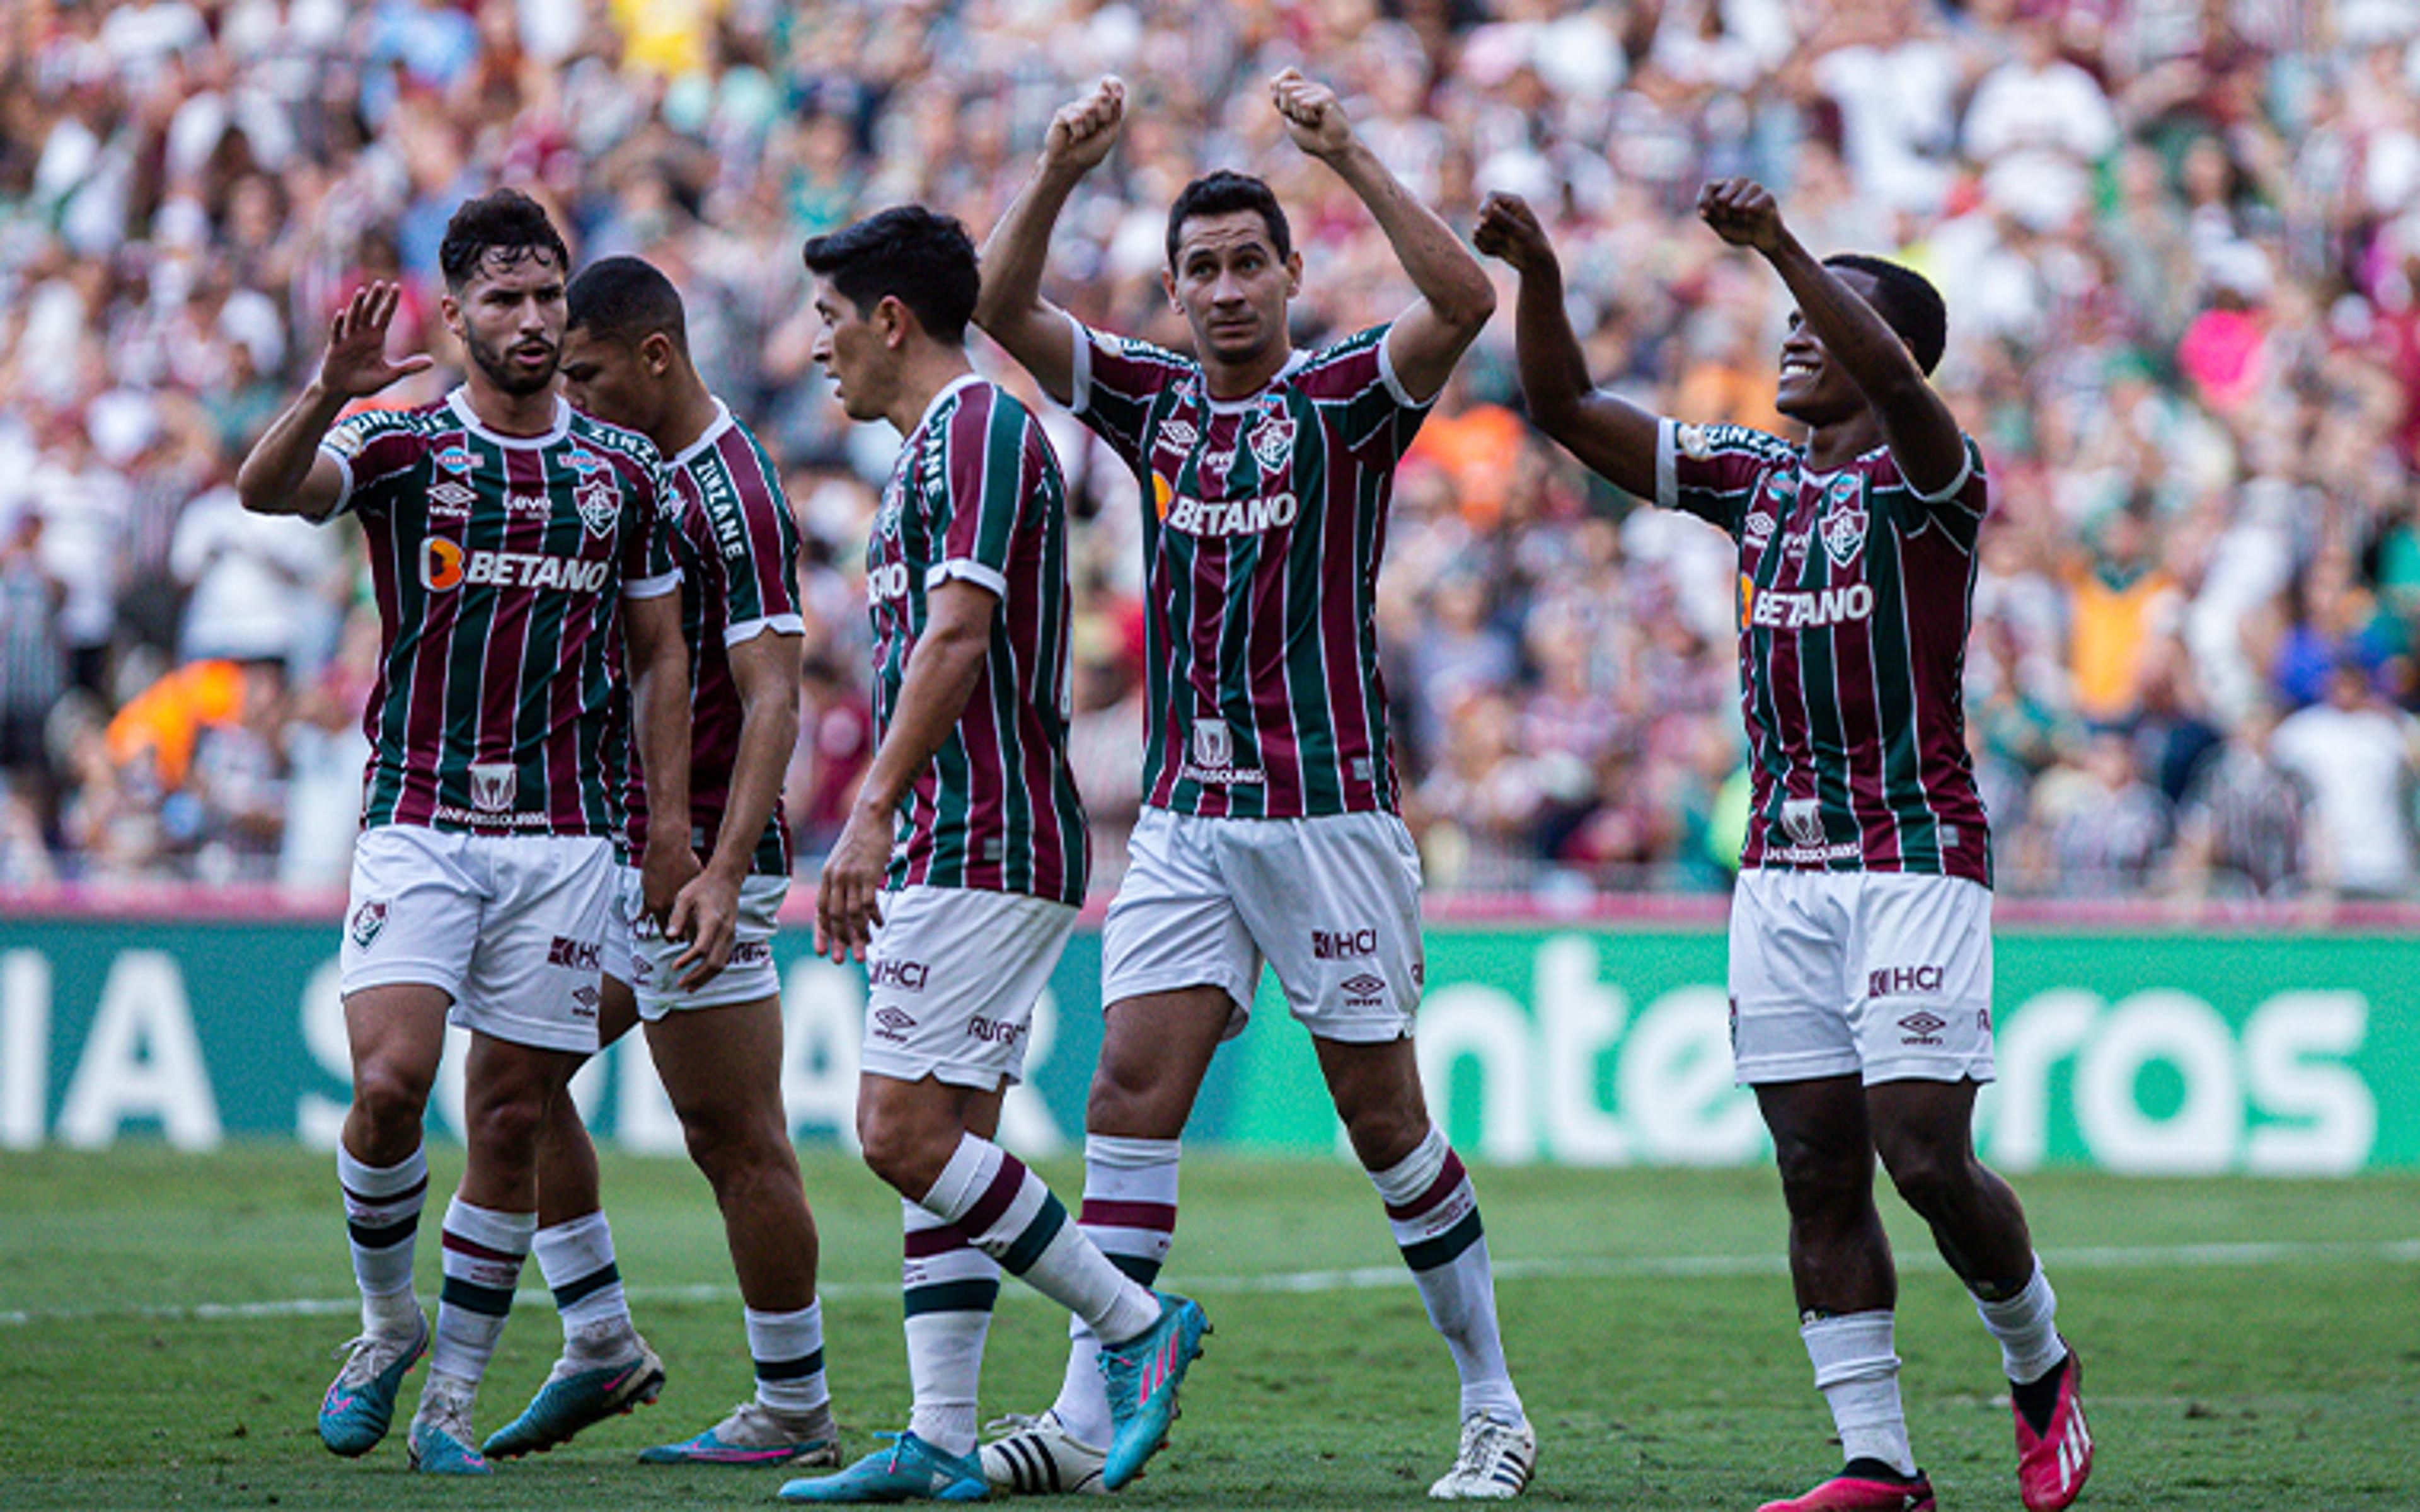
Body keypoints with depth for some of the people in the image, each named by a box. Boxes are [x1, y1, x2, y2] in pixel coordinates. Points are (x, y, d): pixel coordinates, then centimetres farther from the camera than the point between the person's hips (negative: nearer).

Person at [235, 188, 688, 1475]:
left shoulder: (626, 473, 9)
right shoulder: (400, 447, 0)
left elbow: (659, 655, 15)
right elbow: (264, 489, -19)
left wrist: (671, 827, 6)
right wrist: (330, 392, -39)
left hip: (564, 834, 2)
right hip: (417, 823, -2)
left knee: (510, 1123, 1)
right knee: (390, 1084, -17)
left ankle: (454, 1398, 11)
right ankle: (387, 1327, 8)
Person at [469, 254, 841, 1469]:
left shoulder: (733, 495, -17)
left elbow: (772, 701, -23)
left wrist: (720, 873, -30)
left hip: (696, 864, -10)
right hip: (616, 848, 10)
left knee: (738, 1141, -4)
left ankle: (797, 1409, 5)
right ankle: (601, 1345, 16)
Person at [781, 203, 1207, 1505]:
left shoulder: (980, 429, -11)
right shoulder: (932, 447, 21)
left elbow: (958, 634, -22)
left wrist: (874, 813, -26)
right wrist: (875, 850, 24)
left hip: (987, 848, -10)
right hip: (951, 853, 10)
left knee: (905, 1132, -13)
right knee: (937, 1144, 6)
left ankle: (1135, 1324, -5)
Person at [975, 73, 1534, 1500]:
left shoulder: (1345, 399, -3)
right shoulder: (1153, 400, 10)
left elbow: (1464, 300, -21)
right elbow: (1003, 308, 2)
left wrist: (1350, 155, -28)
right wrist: (1062, 171, -13)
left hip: (1327, 808, -4)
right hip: (1184, 817, 4)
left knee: (1385, 1115, 2)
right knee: (1132, 1092, -5)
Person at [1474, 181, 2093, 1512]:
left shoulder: (1929, 480, -5)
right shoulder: (1756, 477, 14)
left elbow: (1897, 383, -28)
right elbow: (1567, 411, 12)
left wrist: (1781, 247, -37)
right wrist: (1537, 275, -3)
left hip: (1916, 862, -6)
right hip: (1782, 869, 6)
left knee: (1926, 1158, -12)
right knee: (1818, 1173, 1)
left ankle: (2038, 1367, 14)